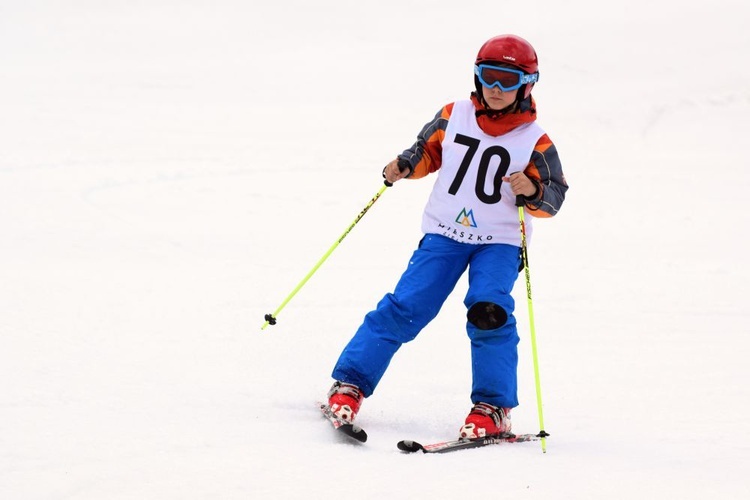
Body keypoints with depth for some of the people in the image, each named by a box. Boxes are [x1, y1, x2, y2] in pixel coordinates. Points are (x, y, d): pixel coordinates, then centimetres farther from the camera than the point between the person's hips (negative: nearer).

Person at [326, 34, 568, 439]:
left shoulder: (535, 142, -5)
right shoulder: (453, 117, 1)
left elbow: (554, 196, -3)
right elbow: (428, 151, 15)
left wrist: (532, 191, -24)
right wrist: (404, 166, -5)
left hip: (499, 242, -2)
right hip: (444, 232, 2)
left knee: (489, 311, -23)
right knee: (405, 307, -8)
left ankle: (493, 408, -13)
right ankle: (350, 383, 0)